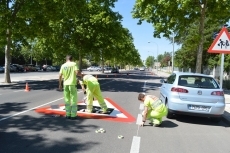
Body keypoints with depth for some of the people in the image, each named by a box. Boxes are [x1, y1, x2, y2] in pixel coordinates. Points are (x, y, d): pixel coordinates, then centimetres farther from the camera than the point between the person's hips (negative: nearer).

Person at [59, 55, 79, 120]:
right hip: (72, 84, -3)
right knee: (73, 100, 5)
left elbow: (60, 75, 3)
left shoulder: (63, 65, 7)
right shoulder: (74, 64, -3)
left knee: (67, 100, 13)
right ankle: (73, 115, 7)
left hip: (65, 84, 4)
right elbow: (77, 72, -17)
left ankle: (68, 114, 18)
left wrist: (60, 84, 11)